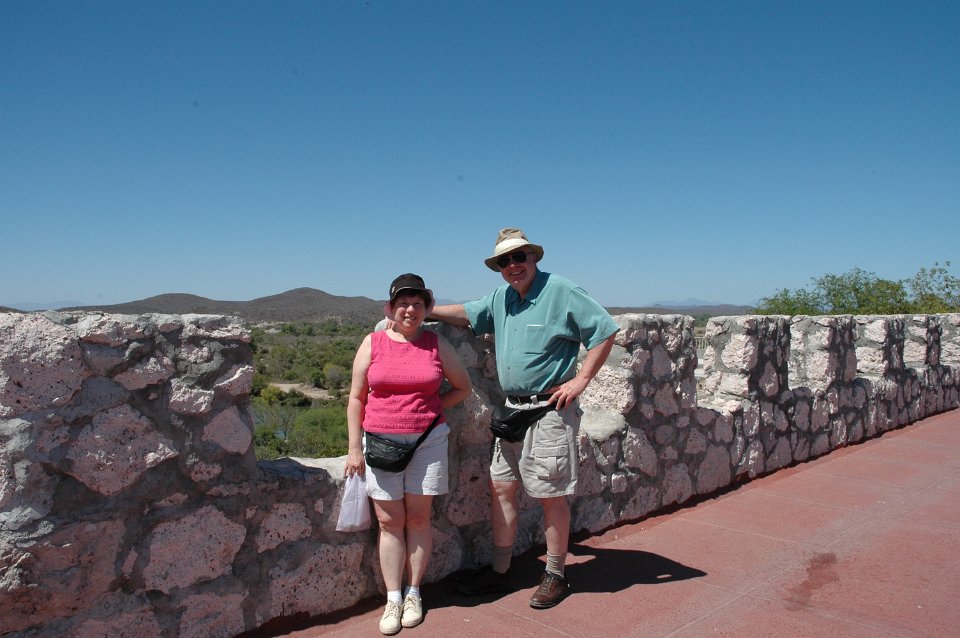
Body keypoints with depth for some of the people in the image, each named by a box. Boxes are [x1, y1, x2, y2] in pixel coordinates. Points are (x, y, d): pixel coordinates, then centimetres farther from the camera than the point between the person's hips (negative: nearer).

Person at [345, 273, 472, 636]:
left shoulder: (437, 344, 2)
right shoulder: (372, 344, 1)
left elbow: (462, 387, 12)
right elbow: (356, 398, 4)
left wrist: (432, 409, -1)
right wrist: (354, 447, 1)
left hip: (427, 441, 0)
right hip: (381, 442, 0)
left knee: (418, 518, 7)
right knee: (389, 522, 5)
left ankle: (413, 594, 22)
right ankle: (393, 600, 16)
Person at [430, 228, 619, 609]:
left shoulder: (561, 291, -10)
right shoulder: (501, 298, 11)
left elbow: (606, 331, -11)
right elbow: (467, 314, 23)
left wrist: (580, 380, -13)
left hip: (549, 410, -7)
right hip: (511, 408, 7)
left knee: (551, 496, 3)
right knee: (500, 488, 11)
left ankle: (555, 577, 20)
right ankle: (500, 571, 25)